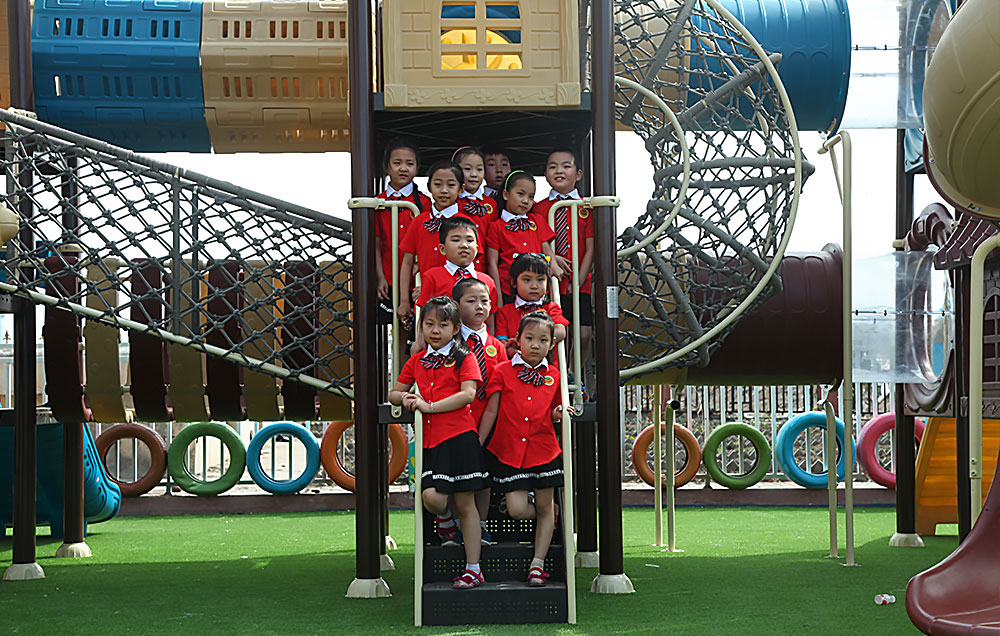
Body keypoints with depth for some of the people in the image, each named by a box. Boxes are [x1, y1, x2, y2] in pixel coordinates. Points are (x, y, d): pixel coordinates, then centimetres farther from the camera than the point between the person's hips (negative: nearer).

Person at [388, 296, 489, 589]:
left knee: (465, 504, 0)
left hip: (459, 436, -4)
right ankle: (444, 517, 24)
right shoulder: (416, 362, 16)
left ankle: (473, 568, 7)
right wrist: (405, 398, 0)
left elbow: (468, 394, -11)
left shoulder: (463, 358, 1)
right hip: (430, 440, 4)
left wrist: (430, 406, -13)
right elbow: (393, 393, 24)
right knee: (431, 496, -14)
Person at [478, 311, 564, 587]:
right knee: (517, 509, -9)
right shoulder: (503, 372, 0)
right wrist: (476, 446, 1)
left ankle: (538, 563, 15)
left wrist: (557, 415, -7)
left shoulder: (553, 375, 6)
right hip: (509, 451, -2)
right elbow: (490, 412, 3)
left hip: (543, 450, 2)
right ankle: (550, 514, 24)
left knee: (544, 507, 5)